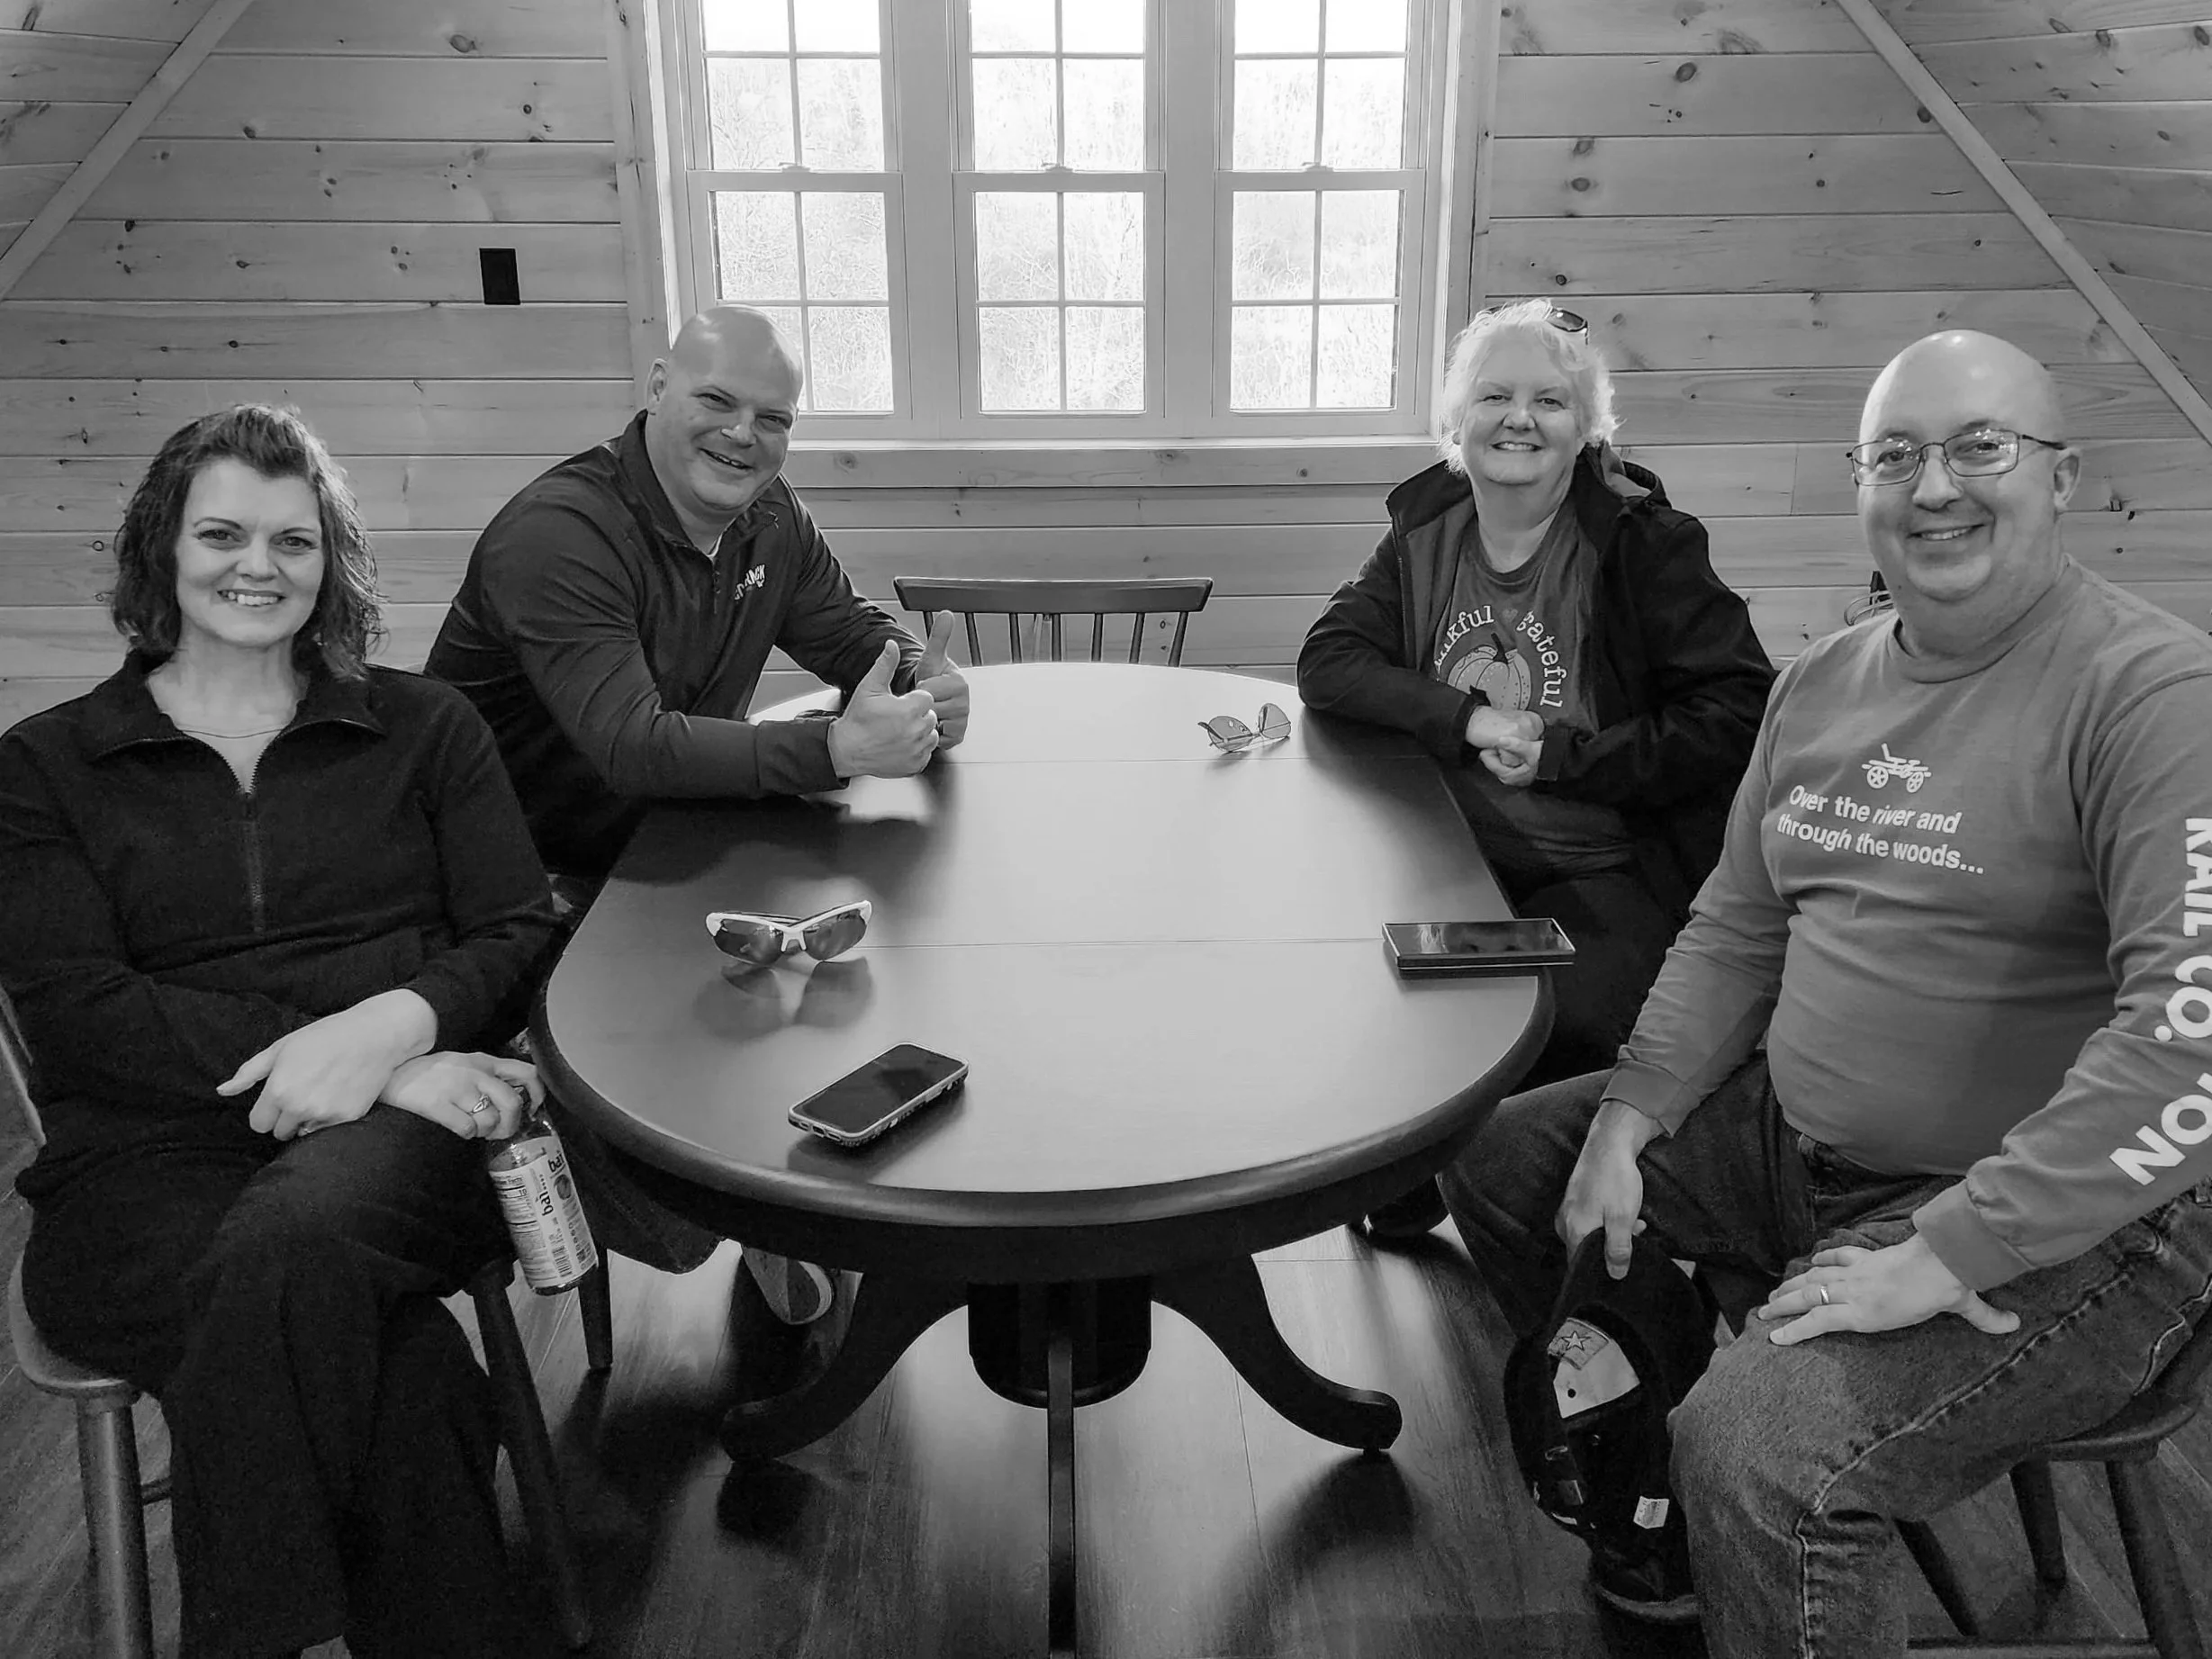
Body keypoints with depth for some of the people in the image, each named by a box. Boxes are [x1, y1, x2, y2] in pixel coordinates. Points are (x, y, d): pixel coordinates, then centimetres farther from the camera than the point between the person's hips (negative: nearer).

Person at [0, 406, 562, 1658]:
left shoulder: (425, 728, 17)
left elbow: (522, 935, 8)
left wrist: (393, 1026, -16)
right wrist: (340, 1064, -15)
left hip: (400, 1123, 1)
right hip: (150, 1157, 0)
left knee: (291, 1246, -35)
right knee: (393, 1374, -33)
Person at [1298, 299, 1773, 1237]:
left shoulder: (1643, 542, -5)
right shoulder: (1425, 529, 8)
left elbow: (1737, 714, -10)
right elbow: (1328, 662, -1)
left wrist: (1560, 755, -14)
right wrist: (1468, 721, -15)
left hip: (1605, 873, -4)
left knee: (1562, 1019, -29)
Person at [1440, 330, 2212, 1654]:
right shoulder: (1822, 682, 7)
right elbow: (1736, 931, 13)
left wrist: (1945, 1255, -27)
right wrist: (1629, 1116, 0)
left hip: (2062, 1223, -8)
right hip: (1792, 1138, 8)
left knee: (1759, 1460, -29)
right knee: (1503, 1158, 11)